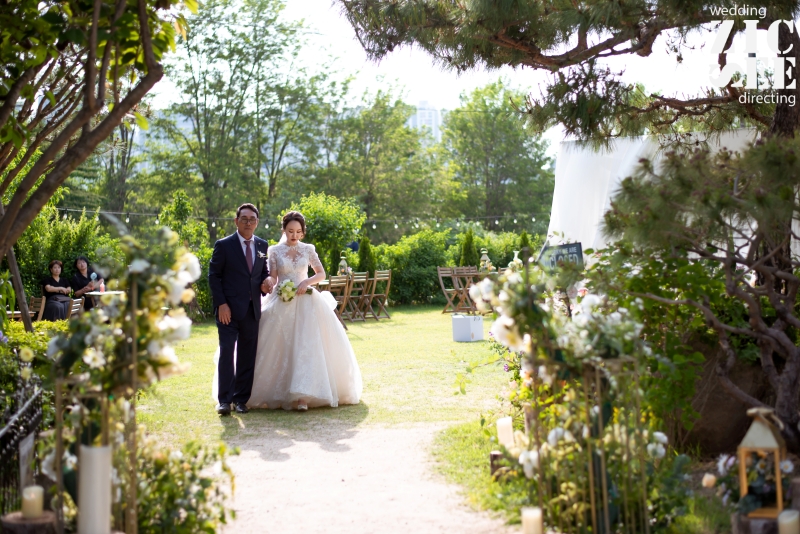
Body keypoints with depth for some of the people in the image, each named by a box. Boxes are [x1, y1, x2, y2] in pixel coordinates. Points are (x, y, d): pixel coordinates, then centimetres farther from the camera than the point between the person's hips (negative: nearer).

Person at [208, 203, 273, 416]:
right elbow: (213, 275, -3)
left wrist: (266, 281, -4)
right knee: (226, 353, -7)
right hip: (229, 309, -4)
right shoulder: (224, 245, -2)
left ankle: (241, 399, 14)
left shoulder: (262, 245, 12)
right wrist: (221, 304, -12)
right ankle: (224, 400, -2)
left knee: (248, 356, 6)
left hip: (252, 309, 4)